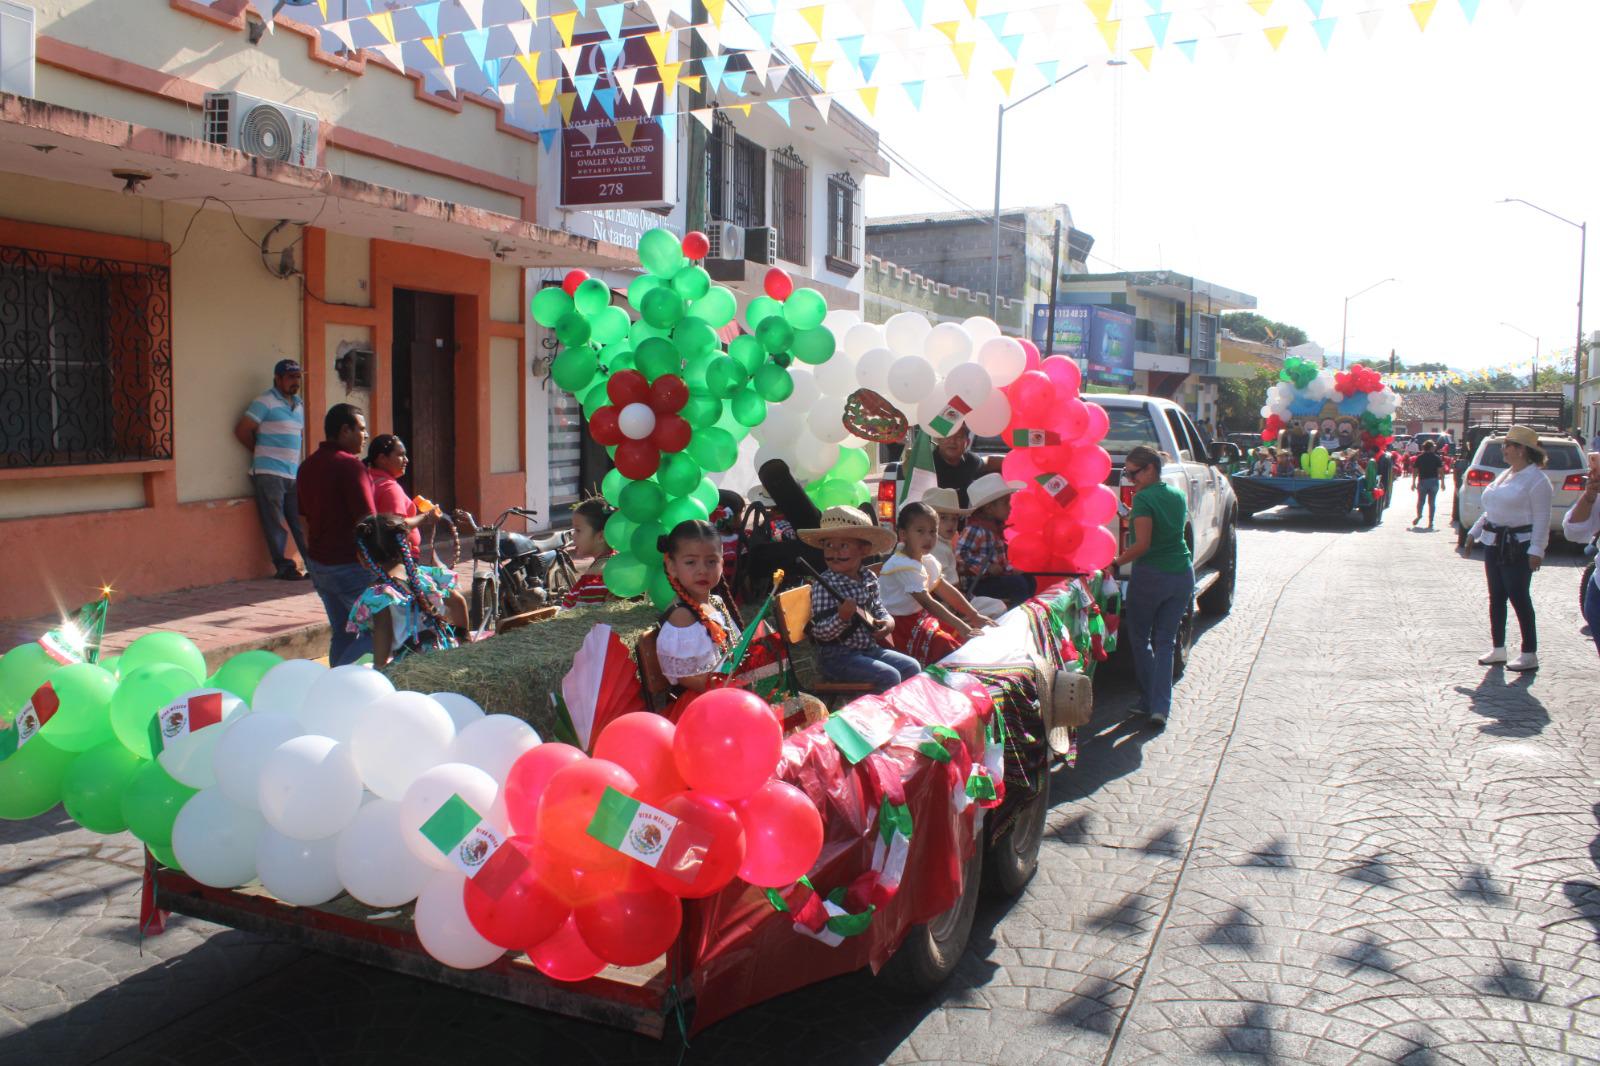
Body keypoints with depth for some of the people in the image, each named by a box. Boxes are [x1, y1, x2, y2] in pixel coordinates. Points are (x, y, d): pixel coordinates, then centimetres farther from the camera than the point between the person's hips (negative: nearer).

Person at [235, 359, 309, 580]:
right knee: (275, 524, -2)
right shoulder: (266, 401, -5)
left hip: (293, 474, 7)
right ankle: (283, 567, 3)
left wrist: (293, 457, 13)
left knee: (300, 522, 8)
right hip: (269, 473, -7)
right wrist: (261, 452, 4)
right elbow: (242, 430, -8)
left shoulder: (299, 404, 17)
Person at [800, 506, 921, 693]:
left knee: (912, 667, 1)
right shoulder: (824, 585, -17)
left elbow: (878, 609, 20)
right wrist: (842, 616, -36)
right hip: (837, 656, -7)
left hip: (870, 648, 7)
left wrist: (888, 622, -2)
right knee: (889, 676, -21)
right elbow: (820, 632, -20)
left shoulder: (869, 578, 5)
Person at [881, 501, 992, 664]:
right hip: (899, 623, -10)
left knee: (965, 631, 7)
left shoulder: (927, 560, 5)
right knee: (944, 644, -27)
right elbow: (928, 602, -29)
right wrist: (962, 627, -31)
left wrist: (974, 616, 2)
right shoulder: (903, 566, -25)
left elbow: (946, 590, 8)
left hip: (919, 616, 10)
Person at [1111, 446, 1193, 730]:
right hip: (1182, 574, 6)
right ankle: (1161, 708, 0)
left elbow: (1143, 544, -20)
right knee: (1165, 642, 9)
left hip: (1151, 575, -6)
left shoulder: (1143, 499, -14)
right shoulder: (1178, 496, 9)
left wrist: (1117, 561, -9)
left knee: (1140, 639, 12)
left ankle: (1151, 702, 13)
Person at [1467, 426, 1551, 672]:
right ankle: (1498, 649, 19)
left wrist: (1536, 551, -20)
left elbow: (1541, 519, -15)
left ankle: (1530, 654, 5)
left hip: (1518, 547, -8)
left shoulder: (1536, 479, -11)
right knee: (1496, 598, 11)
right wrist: (1474, 533, 20)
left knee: (1519, 598, -4)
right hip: (1494, 543, 8)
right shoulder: (1505, 475, 15)